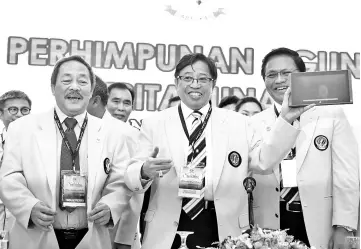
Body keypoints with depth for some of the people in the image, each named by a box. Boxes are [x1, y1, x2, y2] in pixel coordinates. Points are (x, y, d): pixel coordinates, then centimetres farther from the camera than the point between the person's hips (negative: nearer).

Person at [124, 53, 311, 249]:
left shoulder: (237, 123, 6)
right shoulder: (153, 124, 3)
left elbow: (264, 160, -2)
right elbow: (131, 175, -2)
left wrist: (286, 120, -11)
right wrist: (144, 171, -25)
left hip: (223, 228, 1)